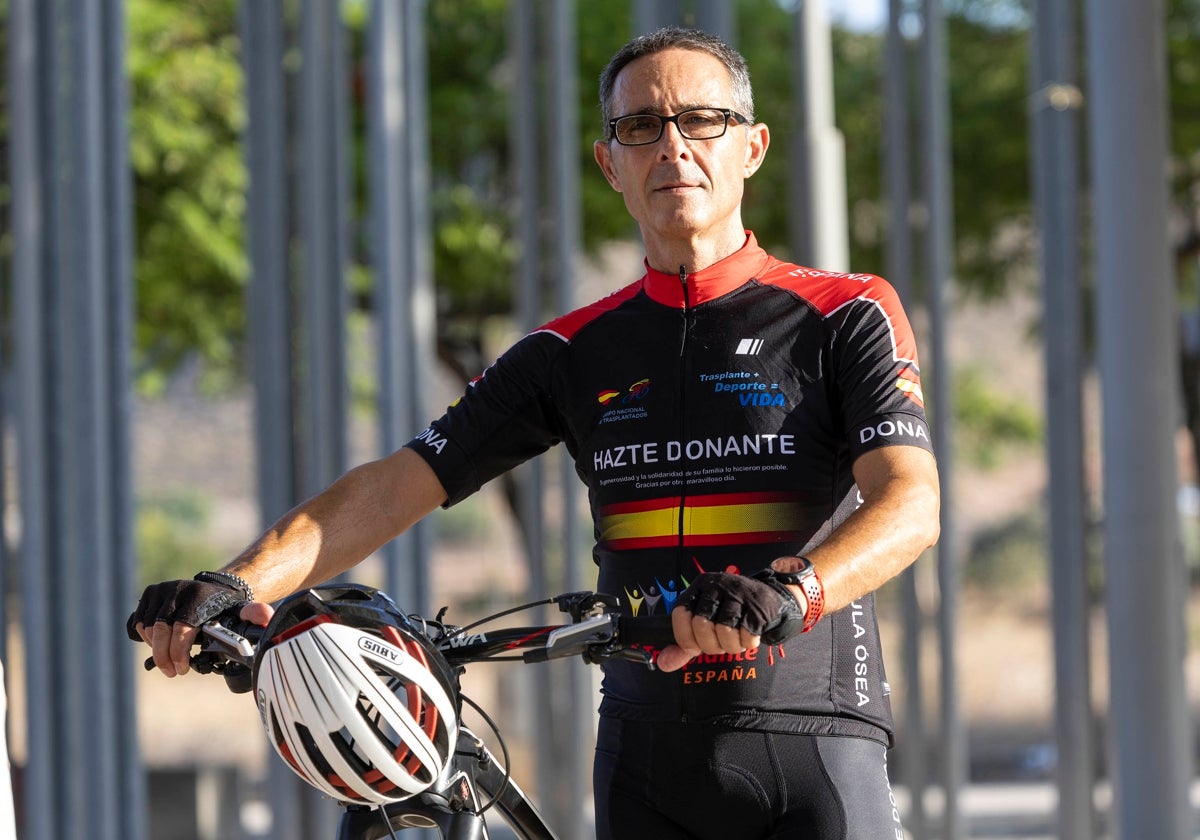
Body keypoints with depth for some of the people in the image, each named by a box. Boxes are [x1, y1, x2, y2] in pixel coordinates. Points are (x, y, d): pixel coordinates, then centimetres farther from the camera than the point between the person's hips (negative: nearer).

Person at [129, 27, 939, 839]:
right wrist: (234, 585, -11)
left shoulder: (846, 319, 0)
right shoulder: (576, 352, 11)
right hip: (645, 763, 4)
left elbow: (912, 502, -15)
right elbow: (394, 487, 6)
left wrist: (789, 592, -36)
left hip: (812, 749, -3)